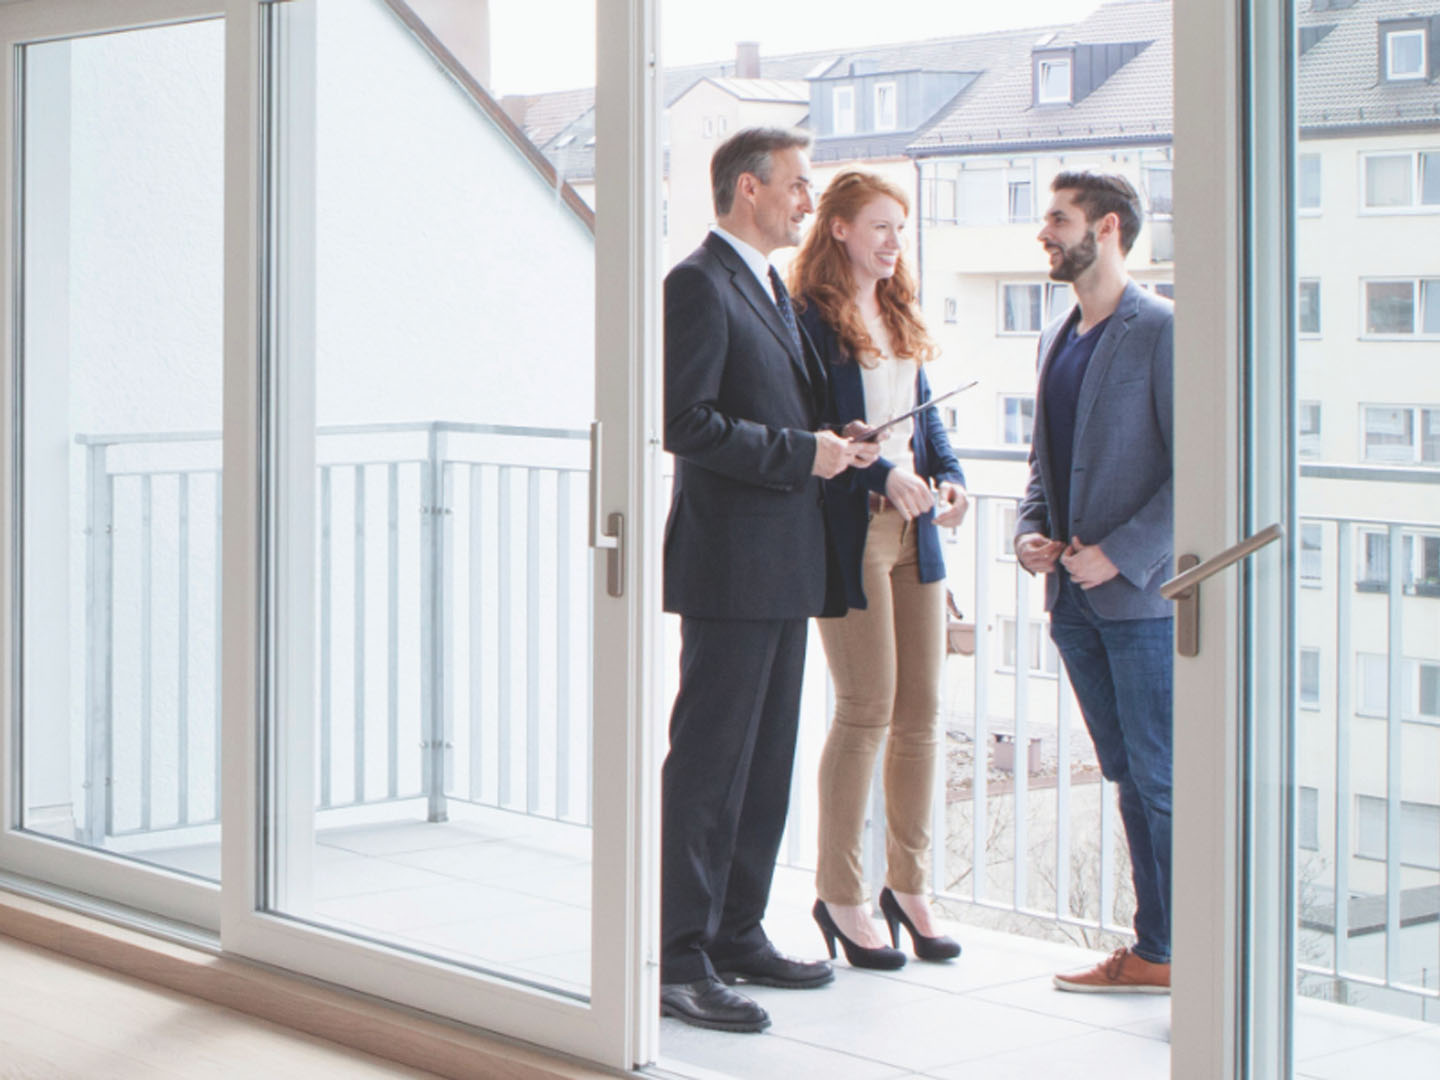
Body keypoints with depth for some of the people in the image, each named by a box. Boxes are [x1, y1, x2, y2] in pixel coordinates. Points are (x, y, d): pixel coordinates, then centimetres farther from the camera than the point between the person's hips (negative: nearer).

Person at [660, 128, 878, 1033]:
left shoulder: (775, 289, 19)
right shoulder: (698, 285, -11)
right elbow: (687, 423, -19)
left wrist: (837, 446, 9)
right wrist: (800, 453, -17)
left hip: (785, 567, 10)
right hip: (730, 563, -10)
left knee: (766, 762, 14)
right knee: (708, 763, -7)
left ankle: (738, 933, 23)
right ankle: (682, 962, -2)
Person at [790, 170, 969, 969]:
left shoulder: (899, 315, 17)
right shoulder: (810, 317, -8)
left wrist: (947, 475, 2)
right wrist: (884, 473, -23)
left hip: (913, 528, 8)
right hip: (850, 529, -8)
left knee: (921, 711, 9)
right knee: (867, 711, -4)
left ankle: (908, 885, 20)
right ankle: (839, 896, 8)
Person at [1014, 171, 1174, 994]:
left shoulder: (1162, 331, -9)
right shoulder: (1058, 338, 16)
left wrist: (1120, 554, -17)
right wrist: (1029, 531, 5)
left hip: (1143, 595, -8)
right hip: (1075, 598, 8)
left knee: (1163, 781, -7)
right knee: (1129, 779, 12)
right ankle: (1156, 952, 19)